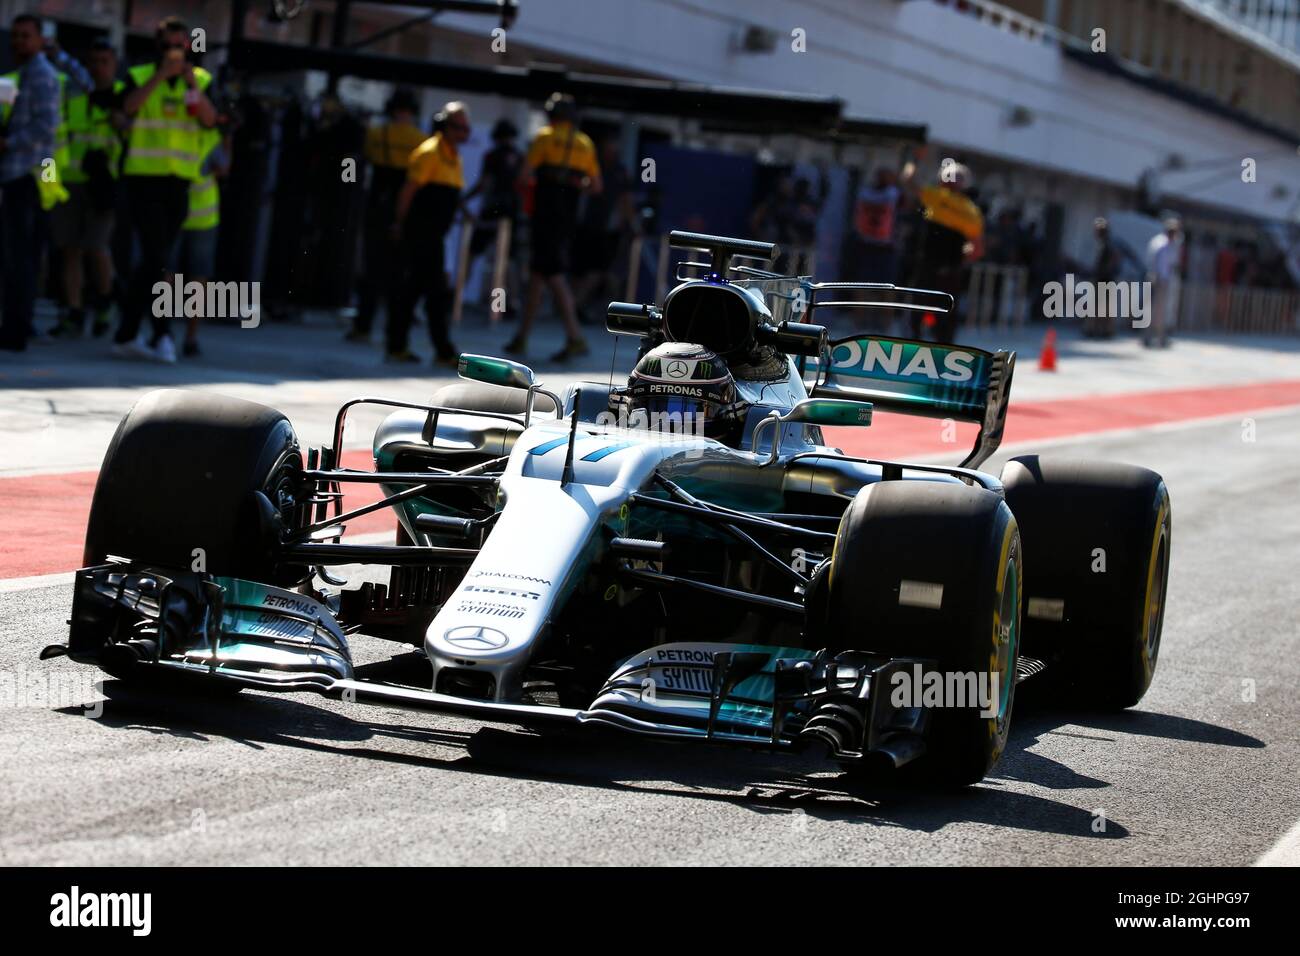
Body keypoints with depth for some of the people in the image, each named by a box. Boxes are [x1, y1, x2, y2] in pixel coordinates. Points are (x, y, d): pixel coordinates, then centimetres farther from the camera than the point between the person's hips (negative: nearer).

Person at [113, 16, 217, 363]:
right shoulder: (141, 76, 3)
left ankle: (127, 334, 15)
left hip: (179, 181, 3)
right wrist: (161, 74, -22)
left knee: (154, 261, 7)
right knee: (156, 258, -12)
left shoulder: (201, 80, 9)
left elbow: (210, 120, -7)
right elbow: (129, 107, -18)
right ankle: (162, 332, -9)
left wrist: (192, 84, -18)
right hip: (144, 177, -3)